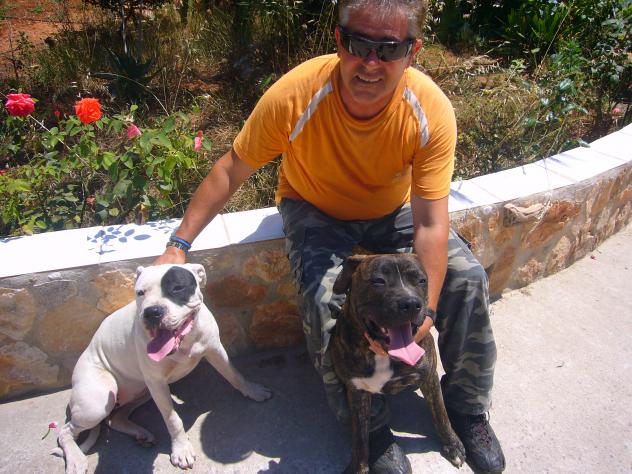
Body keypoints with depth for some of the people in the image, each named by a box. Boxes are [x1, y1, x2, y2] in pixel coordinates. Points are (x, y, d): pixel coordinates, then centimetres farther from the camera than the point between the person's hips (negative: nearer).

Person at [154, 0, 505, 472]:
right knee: (323, 297, -29)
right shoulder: (293, 96, -31)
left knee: (468, 278, -13)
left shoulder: (432, 111, -27)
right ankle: (372, 428, -3)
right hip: (315, 210, -1)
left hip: (395, 210, 2)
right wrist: (179, 245, -18)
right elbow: (231, 172, -18)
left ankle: (469, 408, 12)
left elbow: (430, 225, -25)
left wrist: (426, 310, -34)